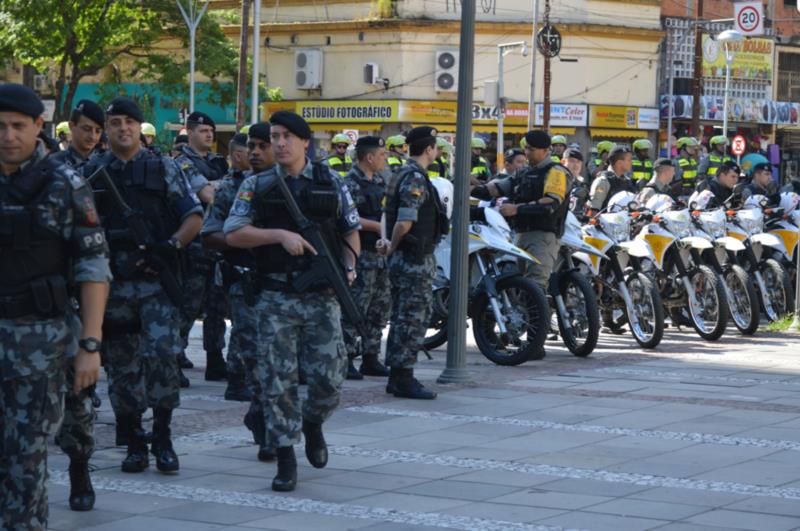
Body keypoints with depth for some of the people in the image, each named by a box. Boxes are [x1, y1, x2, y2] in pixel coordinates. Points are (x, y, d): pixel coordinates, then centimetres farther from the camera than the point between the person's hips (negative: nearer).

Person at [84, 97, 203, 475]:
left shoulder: (164, 170, 5)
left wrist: (170, 247, -12)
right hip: (112, 284, 2)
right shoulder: (90, 173, 9)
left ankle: (162, 437, -2)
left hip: (156, 280, -2)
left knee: (161, 355, -16)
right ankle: (134, 446, 14)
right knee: (121, 367, 5)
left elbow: (194, 217, 3)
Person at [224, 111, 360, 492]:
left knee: (329, 378, -3)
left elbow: (351, 230, 18)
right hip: (276, 299, -1)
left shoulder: (331, 183, 9)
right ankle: (285, 460, 5)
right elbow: (233, 234, -3)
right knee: (276, 381, -4)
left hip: (322, 298, 1)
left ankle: (312, 424, 29)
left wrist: (349, 266, 1)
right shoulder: (257, 186, 6)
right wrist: (280, 235, -15)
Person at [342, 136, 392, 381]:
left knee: (380, 306, 12)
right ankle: (346, 360, -3)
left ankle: (371, 358, 20)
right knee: (355, 307, -8)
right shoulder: (351, 183, -11)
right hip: (361, 253, -9)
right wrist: (377, 226, -20)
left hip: (380, 253, 9)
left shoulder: (379, 181, 16)